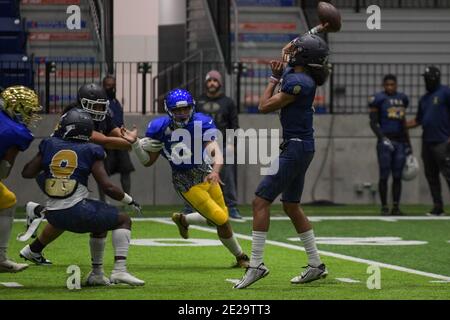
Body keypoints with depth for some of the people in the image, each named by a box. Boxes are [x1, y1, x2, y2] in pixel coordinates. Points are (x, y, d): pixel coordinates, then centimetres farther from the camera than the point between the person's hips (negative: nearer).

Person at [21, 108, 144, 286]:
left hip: (53, 216, 5)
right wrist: (130, 201, 9)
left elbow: (27, 173, 10)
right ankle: (119, 270, -8)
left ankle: (97, 273, 34)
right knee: (123, 220, 11)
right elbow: (107, 187, -6)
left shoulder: (50, 146, 7)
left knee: (100, 224, 32)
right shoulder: (90, 152, -2)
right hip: (76, 213, -5)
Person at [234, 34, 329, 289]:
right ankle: (316, 265, 22)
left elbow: (265, 106, -14)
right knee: (291, 205, 18)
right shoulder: (290, 73, 8)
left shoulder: (299, 82, -20)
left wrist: (273, 81, 1)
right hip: (301, 146, 11)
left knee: (261, 201, -11)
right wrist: (277, 75, 8)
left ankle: (256, 265, -12)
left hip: (296, 148, -11)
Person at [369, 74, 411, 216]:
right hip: (386, 141, -5)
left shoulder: (402, 98, 13)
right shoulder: (378, 99, -4)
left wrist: (408, 144, 18)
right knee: (384, 176, -4)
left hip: (400, 141, 5)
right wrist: (382, 138, -19)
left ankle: (396, 207, 7)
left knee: (397, 176, 4)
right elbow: (373, 122, -6)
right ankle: (384, 207, 2)